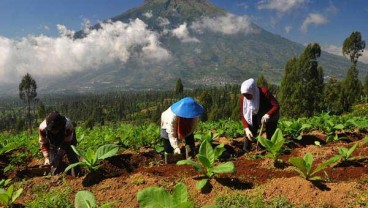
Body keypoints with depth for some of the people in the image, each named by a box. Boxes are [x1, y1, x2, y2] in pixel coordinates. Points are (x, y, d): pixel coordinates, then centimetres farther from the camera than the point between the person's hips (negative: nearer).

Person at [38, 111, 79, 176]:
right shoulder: (43, 127, -34)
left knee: (73, 159, -11)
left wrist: (58, 157, -36)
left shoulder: (68, 126, -41)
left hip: (68, 141, -2)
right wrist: (47, 157, -29)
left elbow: (66, 144, -28)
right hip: (54, 144, 2)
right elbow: (44, 144, -18)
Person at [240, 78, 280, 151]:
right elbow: (243, 115, -20)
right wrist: (246, 128, -33)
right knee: (250, 133, -9)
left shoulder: (264, 92, -33)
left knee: (270, 137, -7)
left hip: (270, 116, -3)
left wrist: (267, 115, -53)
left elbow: (276, 106, -36)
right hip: (255, 116, 3)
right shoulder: (243, 98, -23)